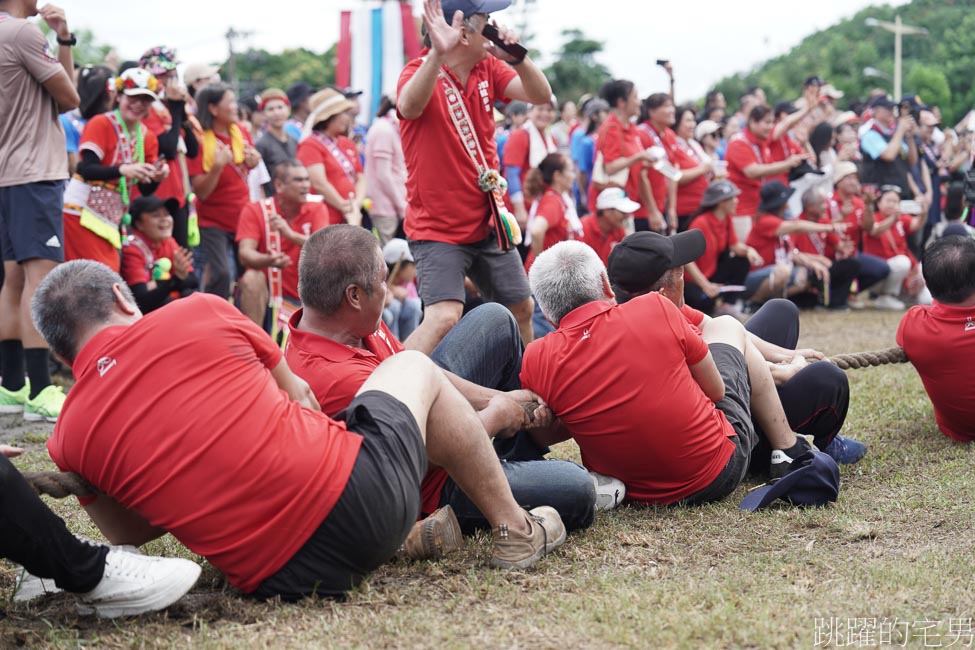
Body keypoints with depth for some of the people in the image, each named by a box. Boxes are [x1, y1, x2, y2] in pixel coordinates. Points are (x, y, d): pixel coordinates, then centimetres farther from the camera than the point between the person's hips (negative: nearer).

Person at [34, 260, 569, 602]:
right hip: (361, 494, -3)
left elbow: (128, 533, 17)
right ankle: (515, 530, 33)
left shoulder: (69, 439, 2)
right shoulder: (199, 312, 0)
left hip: (271, 577, 3)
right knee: (414, 368, 27)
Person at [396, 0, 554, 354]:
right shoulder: (420, 72, -17)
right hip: (437, 228, -7)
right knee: (443, 317, -27)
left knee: (521, 309, 18)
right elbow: (409, 106, -40)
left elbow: (541, 95, -8)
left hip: (487, 222, 8)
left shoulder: (488, 69, 2)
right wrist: (437, 54, -56)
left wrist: (516, 57, -27)